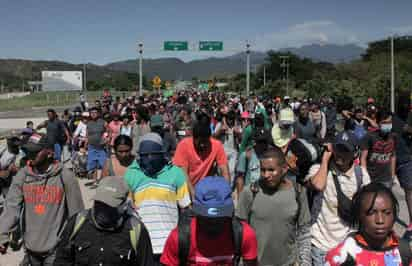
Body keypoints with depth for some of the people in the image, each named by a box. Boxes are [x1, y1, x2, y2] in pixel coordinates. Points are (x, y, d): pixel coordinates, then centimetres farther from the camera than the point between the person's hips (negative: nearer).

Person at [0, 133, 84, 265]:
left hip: (56, 248, -3)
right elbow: (11, 207, -10)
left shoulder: (65, 176, -12)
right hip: (31, 246, 4)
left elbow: (75, 214, -8)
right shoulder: (22, 176, -3)